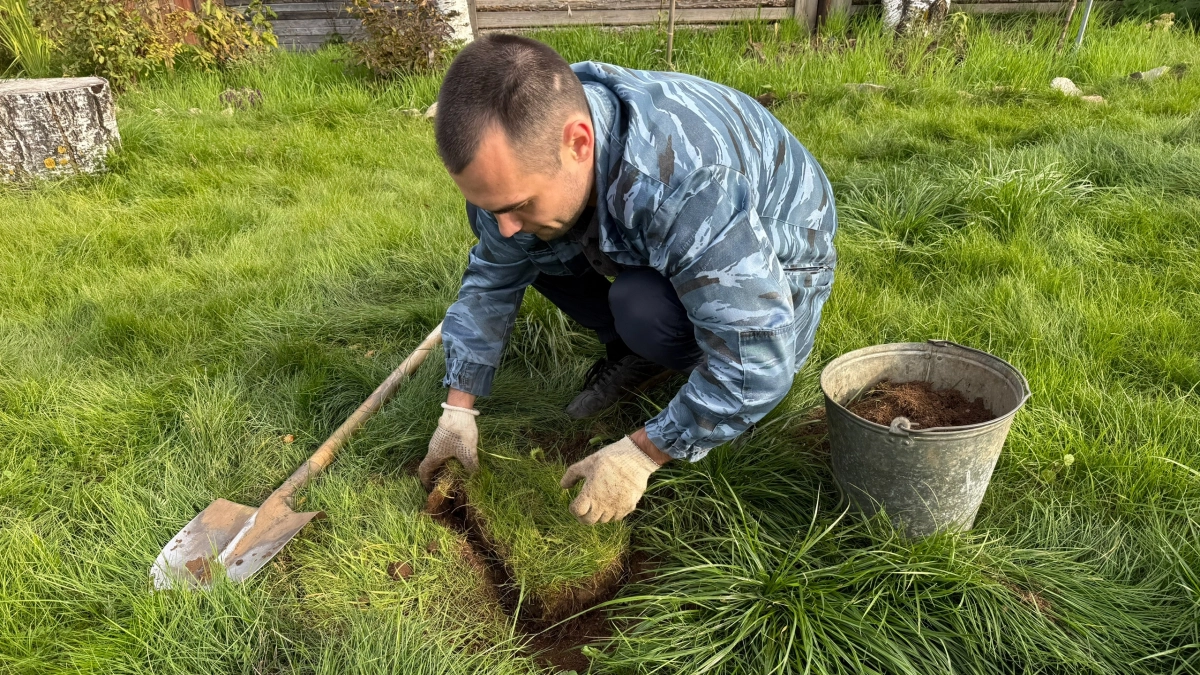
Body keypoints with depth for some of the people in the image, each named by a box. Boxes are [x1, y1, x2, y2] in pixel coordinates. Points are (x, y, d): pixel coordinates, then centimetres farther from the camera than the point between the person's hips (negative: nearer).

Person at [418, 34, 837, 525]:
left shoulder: (690, 185, -43)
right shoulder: (525, 146, -21)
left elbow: (757, 364, -38)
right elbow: (490, 280, -7)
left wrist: (640, 455, -29)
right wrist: (458, 410, -7)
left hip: (771, 268, -5)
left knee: (645, 309, -35)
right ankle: (633, 353, 5)